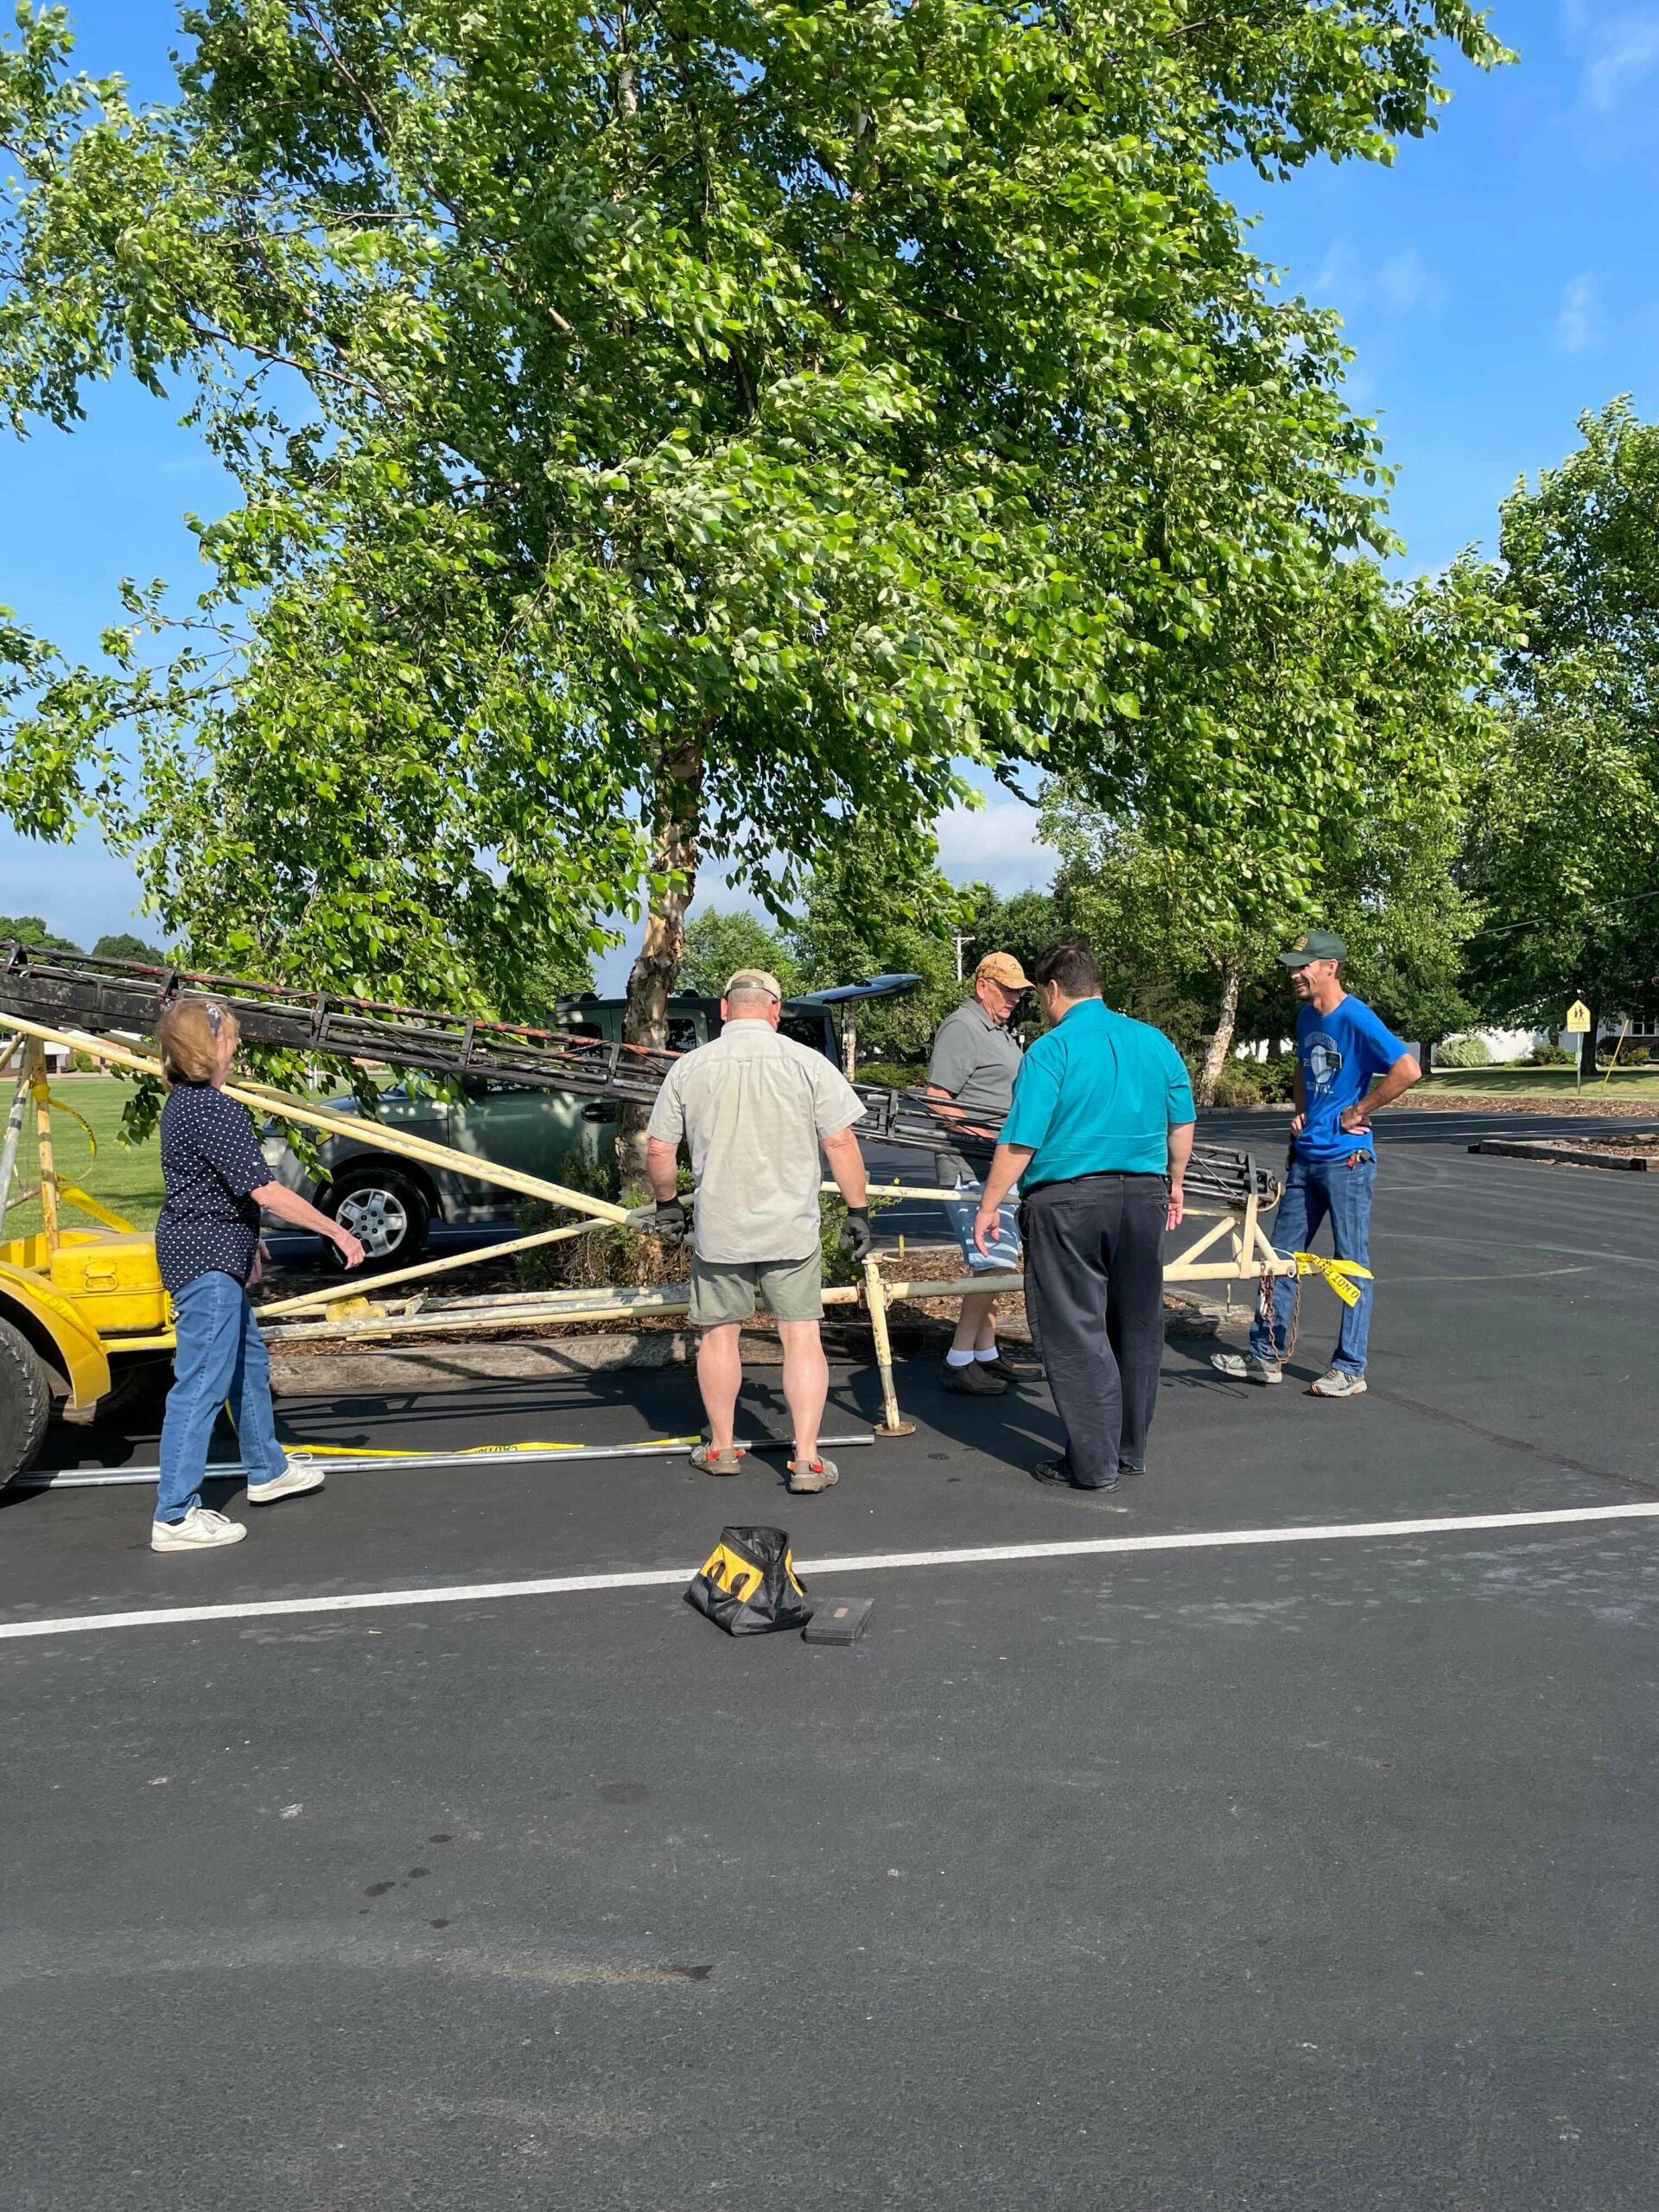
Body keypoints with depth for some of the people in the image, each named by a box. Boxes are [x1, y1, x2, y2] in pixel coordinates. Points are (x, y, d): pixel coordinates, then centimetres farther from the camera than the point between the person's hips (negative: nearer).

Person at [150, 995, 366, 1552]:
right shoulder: (214, 1110, -22)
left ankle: (267, 1471, 37)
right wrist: (338, 1233, -18)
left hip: (214, 1255, 11)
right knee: (201, 1382, -6)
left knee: (248, 1360, 22)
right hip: (207, 1260, -11)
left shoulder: (183, 1103, 11)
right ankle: (175, 1516, -1)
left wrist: (247, 1247, 29)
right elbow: (265, 1193, -25)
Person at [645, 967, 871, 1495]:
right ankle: (806, 1460, 3)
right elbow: (840, 1142, -6)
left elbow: (658, 1149, 4)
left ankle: (721, 1448, 26)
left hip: (718, 1228, 1)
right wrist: (858, 1210, 3)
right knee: (802, 1336, 4)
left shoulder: (689, 1067, 0)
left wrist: (667, 1204, 20)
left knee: (719, 1333, 15)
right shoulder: (807, 1062, -5)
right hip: (791, 1228, -1)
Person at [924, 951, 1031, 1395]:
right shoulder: (962, 1028, -11)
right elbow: (936, 1102, -18)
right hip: (971, 1166, -10)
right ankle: (960, 1363, -7)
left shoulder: (1000, 1031, 20)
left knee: (994, 1262, 13)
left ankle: (986, 1354, 22)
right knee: (994, 1263, -13)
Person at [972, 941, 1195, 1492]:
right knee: (1137, 1328, 15)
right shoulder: (1155, 1041, 6)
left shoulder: (1052, 1050, -11)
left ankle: (1093, 1463, 8)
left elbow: (1019, 1142, -14)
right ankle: (1131, 1450, 27)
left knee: (1076, 1334, 4)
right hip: (1144, 1197, 6)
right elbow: (1182, 1124, 13)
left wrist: (988, 1207, -5)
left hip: (1069, 1201, -6)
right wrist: (1174, 1184, 27)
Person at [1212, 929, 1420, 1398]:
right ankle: (1265, 1356, 20)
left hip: (1346, 1159, -9)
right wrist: (1301, 1112, 12)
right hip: (1305, 1156, 9)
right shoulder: (1306, 1017, 10)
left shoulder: (1356, 1019, -15)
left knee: (1352, 1263, 1)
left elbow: (1408, 1070, -24)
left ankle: (1350, 1369, 8)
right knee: (1282, 1256, 11)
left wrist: (1357, 1112, -17)